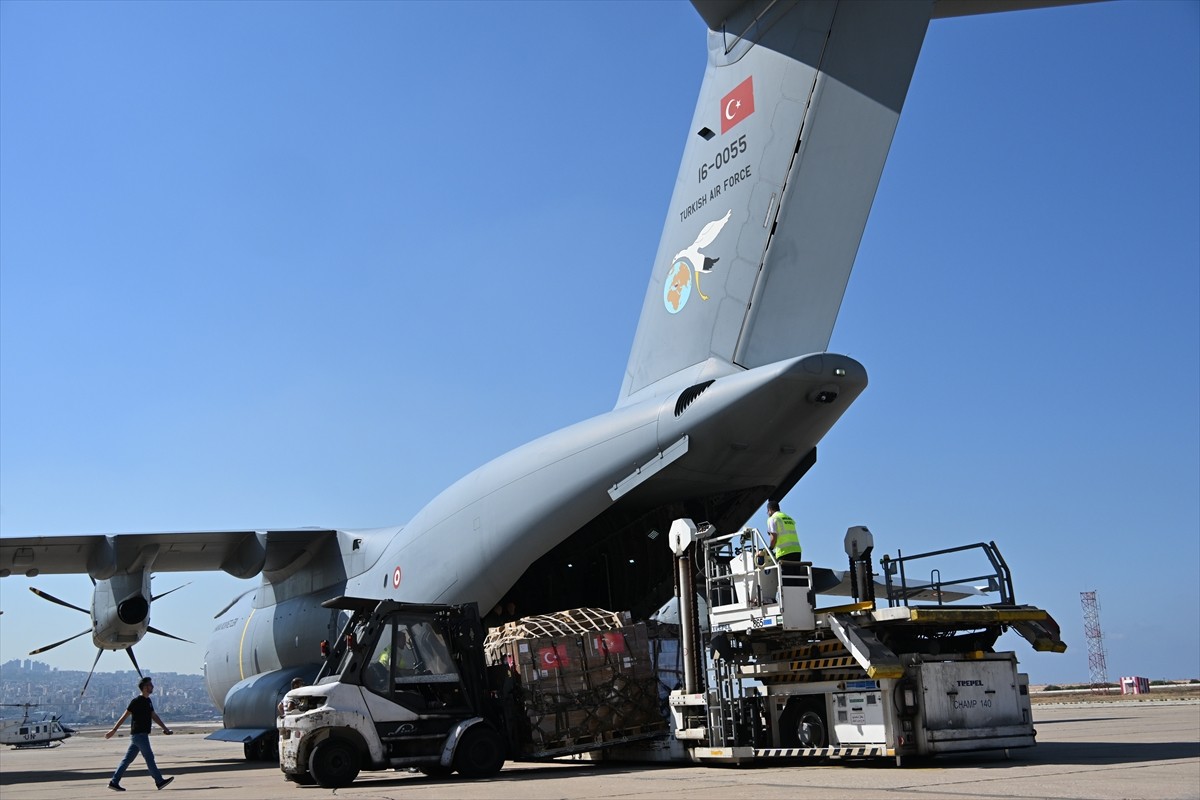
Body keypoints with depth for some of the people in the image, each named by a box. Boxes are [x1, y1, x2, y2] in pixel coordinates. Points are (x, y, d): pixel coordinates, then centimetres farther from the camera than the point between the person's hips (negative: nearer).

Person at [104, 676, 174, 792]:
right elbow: (124, 716, -11)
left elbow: (154, 716, 18)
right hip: (139, 734, -9)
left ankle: (114, 782, 13)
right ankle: (159, 781, -3)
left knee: (128, 759, 10)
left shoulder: (148, 701, 15)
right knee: (149, 757, -5)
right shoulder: (136, 701, -12)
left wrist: (165, 728, 13)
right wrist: (114, 730, -11)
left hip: (142, 735, 9)